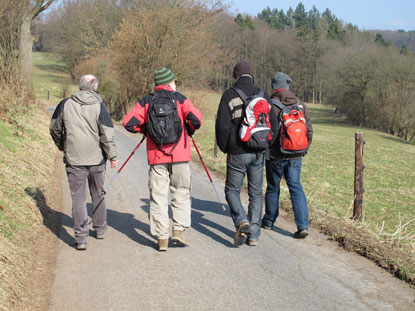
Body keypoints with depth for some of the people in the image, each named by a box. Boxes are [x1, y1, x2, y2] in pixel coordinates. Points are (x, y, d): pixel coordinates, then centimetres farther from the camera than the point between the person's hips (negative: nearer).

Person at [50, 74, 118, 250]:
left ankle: (81, 238, -3)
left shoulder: (65, 105, -1)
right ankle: (100, 229, 31)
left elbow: (54, 129, 10)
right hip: (97, 159, 0)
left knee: (78, 198, 2)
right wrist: (112, 156, -2)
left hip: (74, 159, 0)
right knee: (98, 195, 18)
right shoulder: (99, 106, -8)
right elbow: (107, 135, -12)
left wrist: (62, 147, 25)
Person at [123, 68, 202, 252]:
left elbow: (129, 123, 0)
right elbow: (196, 118, -10)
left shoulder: (146, 102, 7)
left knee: (158, 196, 5)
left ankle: (162, 238, 4)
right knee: (181, 193, 13)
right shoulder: (179, 99, 2)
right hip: (179, 154, -1)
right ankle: (179, 229, 3)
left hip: (156, 156, 1)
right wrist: (189, 130, 10)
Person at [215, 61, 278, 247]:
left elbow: (222, 126, -12)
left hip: (237, 153, -3)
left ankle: (242, 221, -13)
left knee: (232, 190, 11)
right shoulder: (263, 96, 5)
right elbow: (274, 126, 5)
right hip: (258, 153, 3)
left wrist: (224, 147, 4)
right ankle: (254, 235, 11)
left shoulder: (229, 95, -6)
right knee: (256, 193, 12)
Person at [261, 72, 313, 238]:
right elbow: (309, 130, 4)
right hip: (295, 156, 3)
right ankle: (303, 225, -6)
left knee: (273, 188, 13)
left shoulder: (270, 106, -11)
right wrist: (304, 150, 16)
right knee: (296, 188, 5)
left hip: (275, 156, -3)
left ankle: (269, 221, 28)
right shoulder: (301, 105, 1)